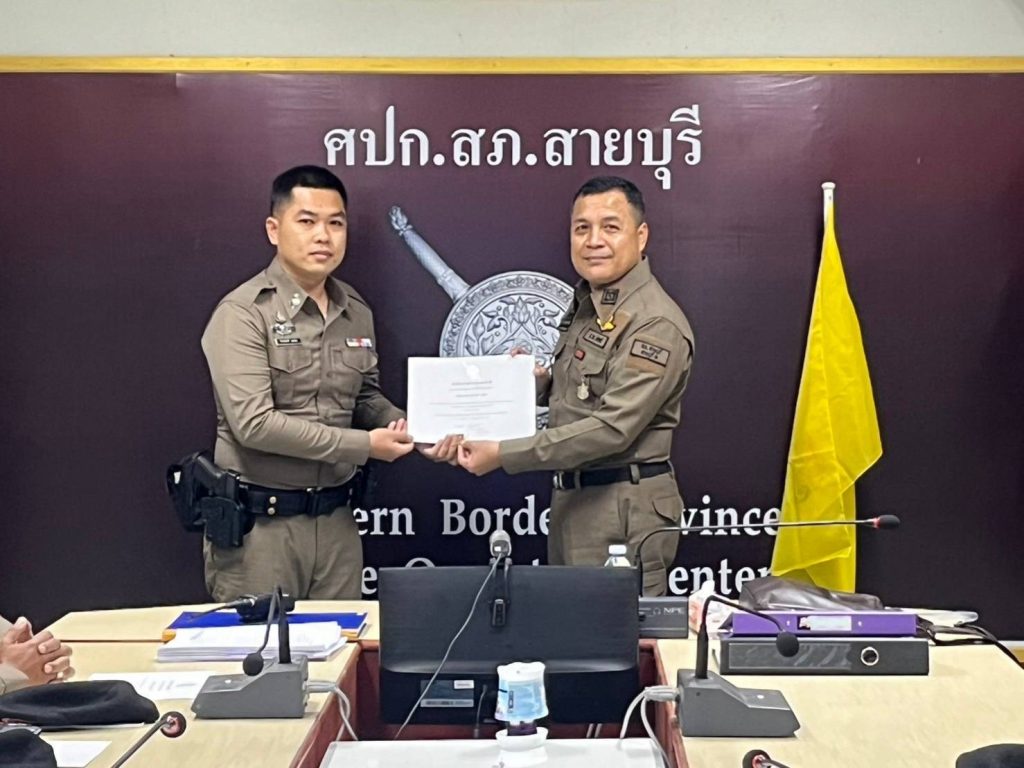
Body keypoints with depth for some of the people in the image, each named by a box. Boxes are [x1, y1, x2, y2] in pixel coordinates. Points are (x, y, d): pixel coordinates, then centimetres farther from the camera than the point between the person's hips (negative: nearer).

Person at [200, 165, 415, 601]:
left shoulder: (357, 313, 7)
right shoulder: (243, 312, -12)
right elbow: (254, 423, -20)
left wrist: (404, 426, -2)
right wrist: (364, 446, -17)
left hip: (336, 518, 6)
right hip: (257, 523, -5)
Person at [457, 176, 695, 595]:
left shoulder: (656, 324, -18)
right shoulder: (586, 304, 12)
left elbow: (612, 428, -24)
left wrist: (502, 454, -21)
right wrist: (544, 381, 2)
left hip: (624, 510, -9)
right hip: (572, 497, 9)